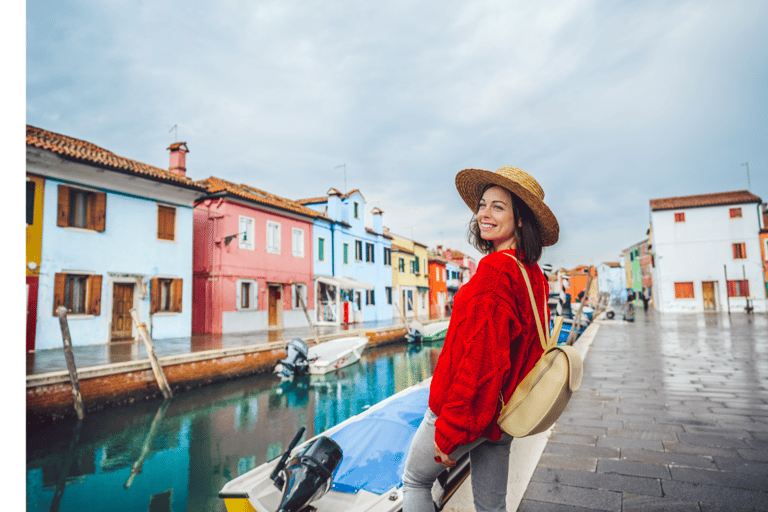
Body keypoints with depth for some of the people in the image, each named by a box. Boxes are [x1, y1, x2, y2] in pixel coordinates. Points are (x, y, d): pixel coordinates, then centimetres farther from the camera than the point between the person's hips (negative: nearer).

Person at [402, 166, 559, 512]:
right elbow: (531, 349, 12)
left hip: (468, 409, -8)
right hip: (502, 416, 8)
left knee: (414, 481, 17)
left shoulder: (495, 269, -23)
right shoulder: (534, 276, 4)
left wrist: (448, 431, -19)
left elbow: (480, 356, -26)